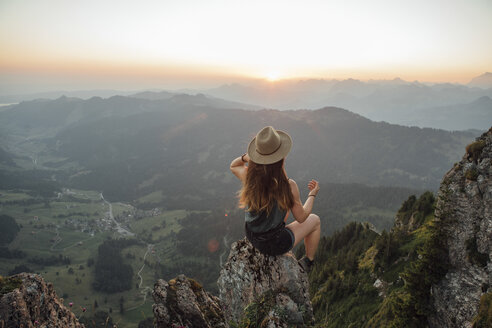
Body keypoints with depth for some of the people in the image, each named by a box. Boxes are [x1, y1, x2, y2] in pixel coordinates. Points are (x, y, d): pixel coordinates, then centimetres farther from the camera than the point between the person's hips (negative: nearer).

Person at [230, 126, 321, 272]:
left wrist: (245, 156, -16)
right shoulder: (288, 186, -30)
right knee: (315, 220, 22)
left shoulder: (248, 176, -20)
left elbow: (233, 166, 6)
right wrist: (312, 194, 3)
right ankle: (308, 262, 41)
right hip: (275, 244, -5)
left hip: (251, 237, 5)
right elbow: (301, 218, -13)